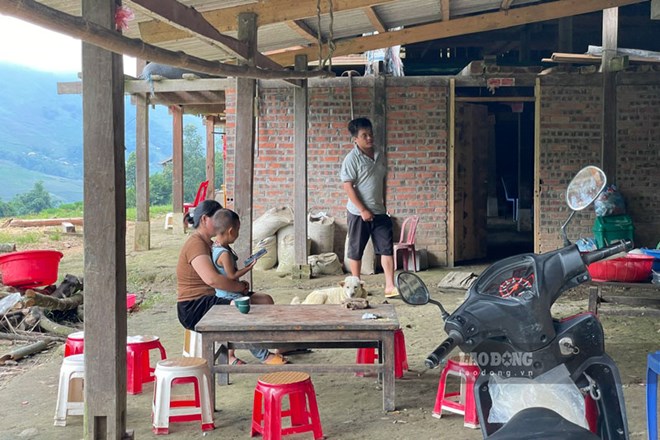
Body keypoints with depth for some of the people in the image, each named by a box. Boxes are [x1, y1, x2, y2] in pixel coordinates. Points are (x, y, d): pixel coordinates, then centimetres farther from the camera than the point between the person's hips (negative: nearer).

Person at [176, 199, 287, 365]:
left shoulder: (209, 244, 17)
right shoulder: (196, 244, -17)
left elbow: (225, 275, 23)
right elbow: (211, 279, -32)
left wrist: (238, 284, 2)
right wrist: (240, 287, -20)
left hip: (212, 298, 11)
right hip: (193, 308, -11)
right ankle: (263, 356, -15)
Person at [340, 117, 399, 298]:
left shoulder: (379, 155, 8)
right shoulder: (352, 159, -12)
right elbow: (348, 186, -15)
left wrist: (383, 205, 15)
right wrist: (363, 210, -17)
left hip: (379, 212, 6)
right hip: (358, 213, -5)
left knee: (387, 249, 0)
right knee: (356, 250, 6)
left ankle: (390, 286, 2)